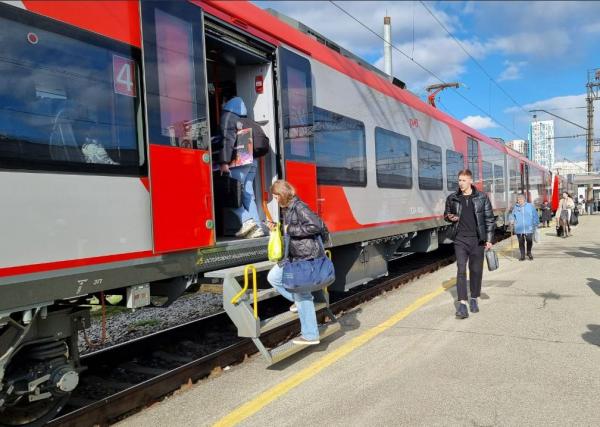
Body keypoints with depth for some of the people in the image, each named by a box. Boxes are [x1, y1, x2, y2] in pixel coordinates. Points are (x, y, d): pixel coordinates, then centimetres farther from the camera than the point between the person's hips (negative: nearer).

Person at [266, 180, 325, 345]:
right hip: (294, 256, 10)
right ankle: (299, 300, 24)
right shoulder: (286, 209, 11)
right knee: (273, 277, 15)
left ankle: (310, 336, 8)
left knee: (302, 294, -3)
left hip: (307, 257, -10)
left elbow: (316, 225, -29)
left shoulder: (299, 207, -17)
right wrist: (277, 229, 4)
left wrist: (291, 230, -21)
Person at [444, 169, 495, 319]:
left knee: (476, 270, 10)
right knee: (461, 270, -9)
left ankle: (474, 299, 27)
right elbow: (446, 214, 19)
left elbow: (489, 219, 3)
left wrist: (489, 239, -1)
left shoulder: (482, 197, 0)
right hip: (460, 239, 0)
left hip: (477, 239, 0)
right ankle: (462, 304, -10)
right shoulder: (452, 198, 3)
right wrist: (450, 217, -6)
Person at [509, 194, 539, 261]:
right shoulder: (516, 207, 7)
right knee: (521, 242, 3)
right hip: (519, 229, 1)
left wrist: (535, 224, 2)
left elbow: (535, 216, 7)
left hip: (529, 228, -1)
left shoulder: (530, 206, 3)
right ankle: (522, 255, 14)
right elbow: (512, 215, 20)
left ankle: (529, 253, 23)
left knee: (529, 241, -3)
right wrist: (512, 220, 1)